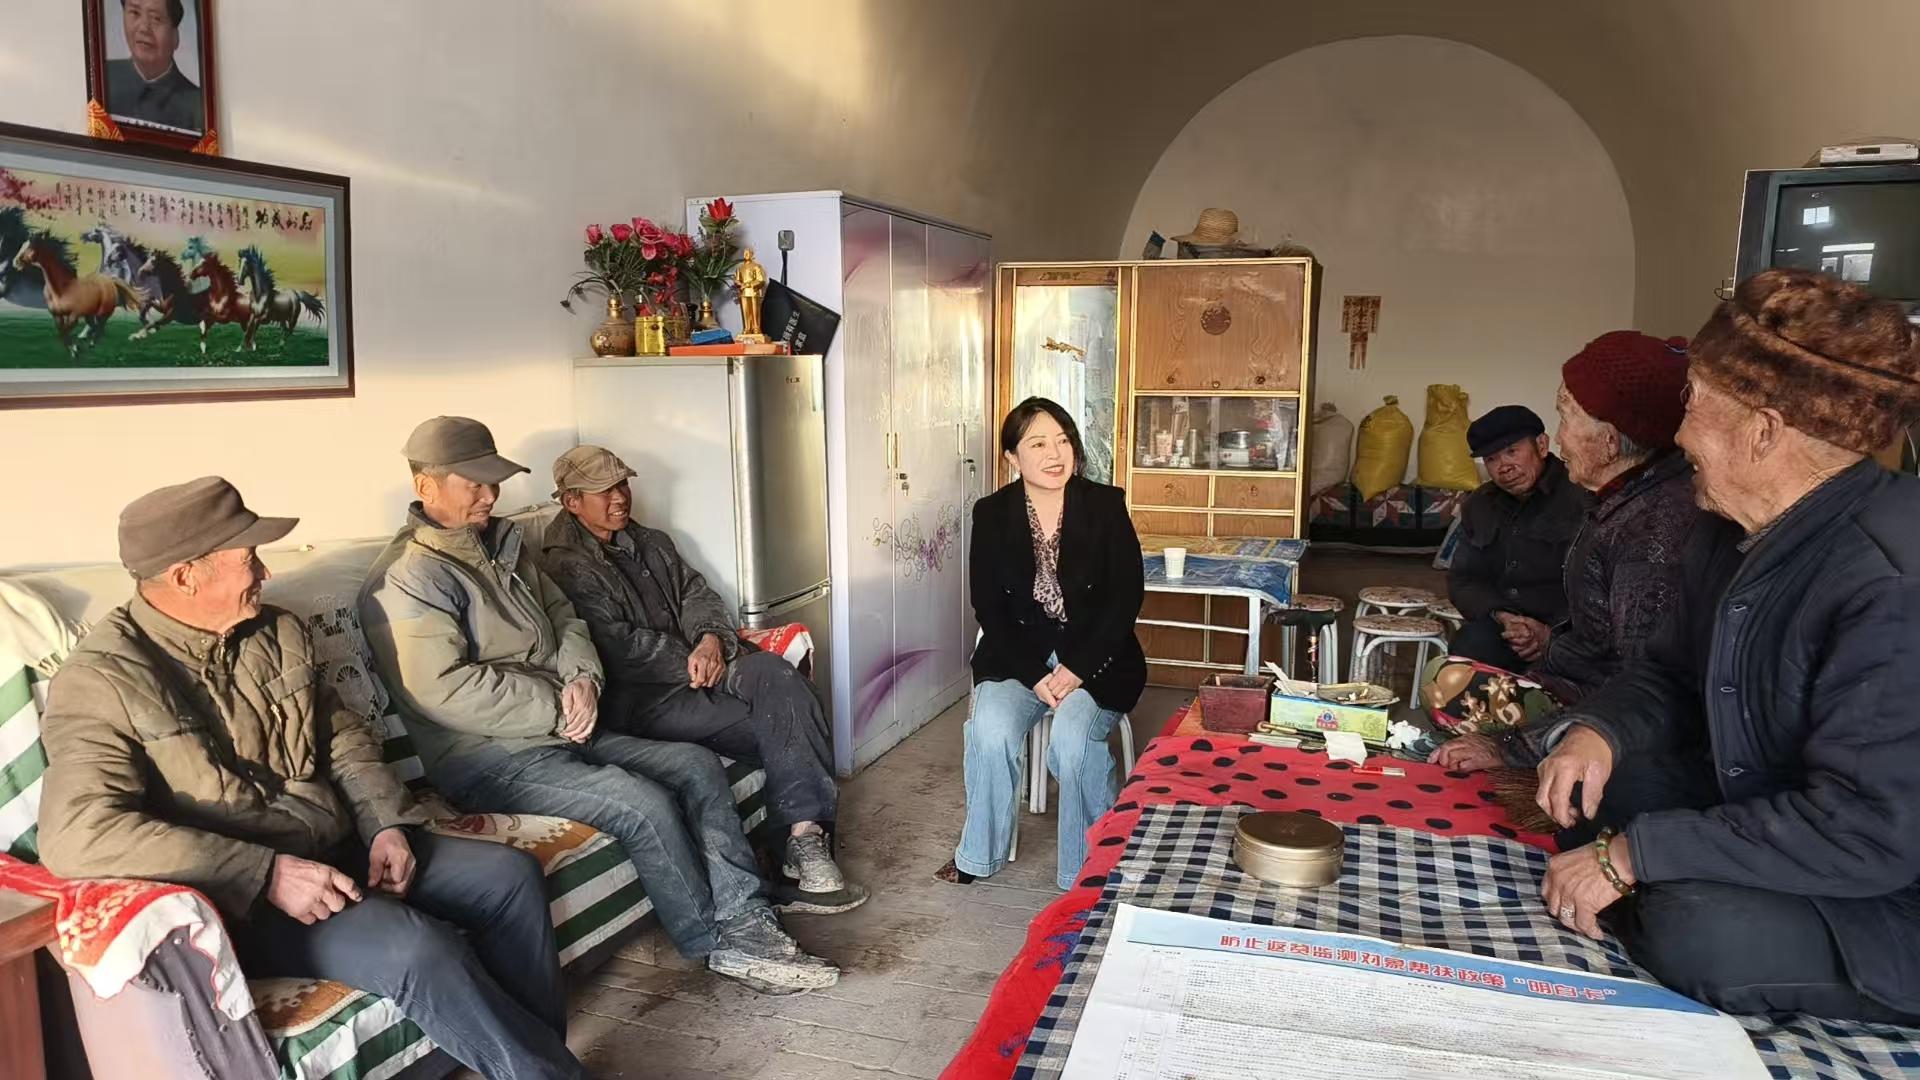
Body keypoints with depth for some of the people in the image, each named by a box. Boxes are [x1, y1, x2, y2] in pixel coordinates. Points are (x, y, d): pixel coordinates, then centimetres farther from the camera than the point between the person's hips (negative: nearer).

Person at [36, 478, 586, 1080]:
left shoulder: (277, 632, 7)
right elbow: (76, 833, -26)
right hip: (239, 898, -7)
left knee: (512, 875, -3)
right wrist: (266, 874, -30)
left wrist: (386, 823, -4)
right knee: (415, 946, -30)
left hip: (343, 851, 8)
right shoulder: (103, 679, -14)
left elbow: (343, 735, 15)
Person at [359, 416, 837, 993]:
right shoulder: (408, 578, -13)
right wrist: (556, 710, -16)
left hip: (563, 731, 9)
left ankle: (743, 918, -6)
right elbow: (443, 689, -22)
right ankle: (717, 944, -7)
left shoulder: (502, 543, 16)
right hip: (491, 759, -9)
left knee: (697, 765, -4)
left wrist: (581, 678, -2)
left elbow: (563, 616, 20)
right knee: (644, 804, -25)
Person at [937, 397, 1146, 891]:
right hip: (1018, 655, 2)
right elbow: (988, 607, -2)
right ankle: (980, 854, -2)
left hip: (1094, 655, -1)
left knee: (1073, 736, -29)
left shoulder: (1106, 505, -5)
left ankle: (1090, 864, -5)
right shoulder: (992, 514, -2)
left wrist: (1077, 670, -16)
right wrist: (1036, 676, -15)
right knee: (991, 730, -26)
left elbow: (1127, 596, -7)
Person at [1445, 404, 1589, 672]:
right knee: (1469, 646, -31)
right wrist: (1502, 617, -7)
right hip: (1500, 629, 5)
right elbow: (1462, 580, 13)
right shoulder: (1479, 505, 17)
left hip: (1567, 635, -5)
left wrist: (1554, 632, -22)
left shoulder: (1581, 497, -5)